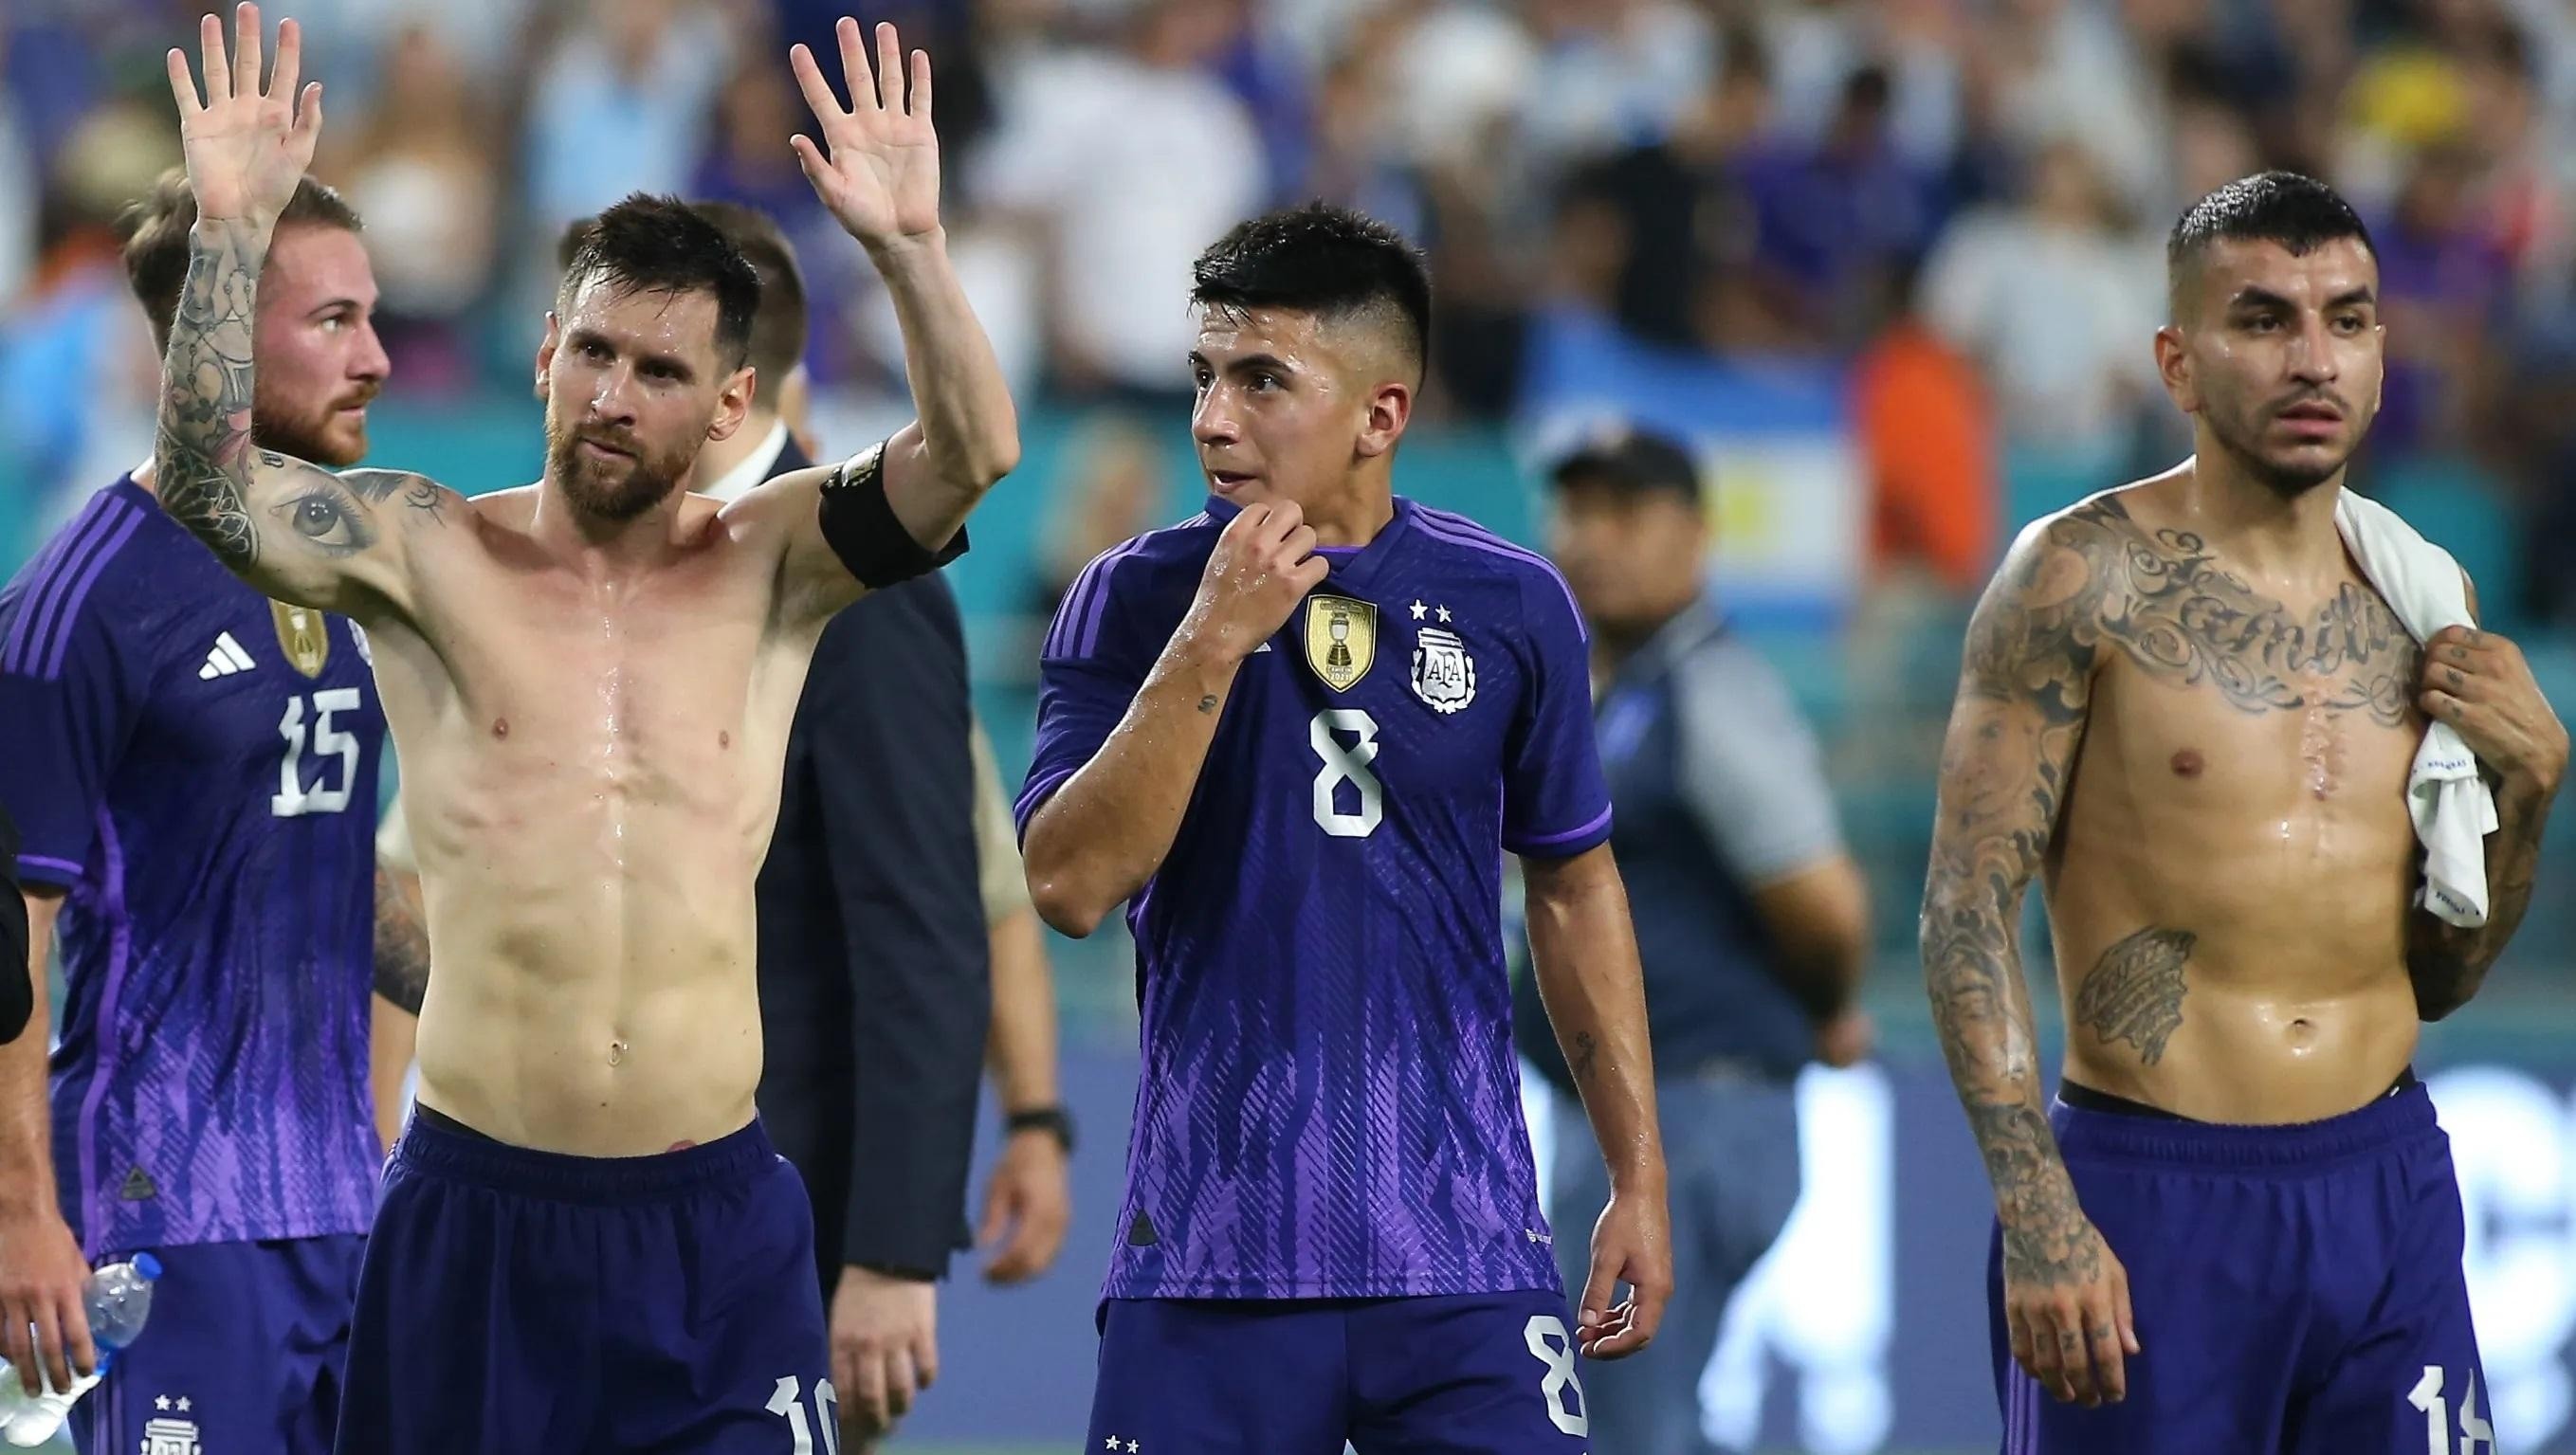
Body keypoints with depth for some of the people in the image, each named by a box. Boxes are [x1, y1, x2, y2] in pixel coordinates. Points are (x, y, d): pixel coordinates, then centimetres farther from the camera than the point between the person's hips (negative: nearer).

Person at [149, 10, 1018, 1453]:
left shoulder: (770, 567, 4)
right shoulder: (431, 557, 2)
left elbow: (973, 455, -9)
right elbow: (208, 487, -12)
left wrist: (910, 248, -23)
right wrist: (232, 229, -22)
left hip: (718, 1223, 1)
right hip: (475, 1211, 0)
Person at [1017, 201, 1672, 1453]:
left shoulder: (1509, 607, 4)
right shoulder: (1136, 600, 1)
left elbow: (1574, 890, 14)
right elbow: (1070, 883, -11)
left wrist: (1638, 1178, 12)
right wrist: (1215, 637, -17)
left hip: (1463, 1254, 0)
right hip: (1209, 1250, 0)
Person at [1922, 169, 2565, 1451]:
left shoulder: (2423, 597, 9)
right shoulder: (2088, 576, -6)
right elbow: (1966, 911, -10)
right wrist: (2036, 1222, -17)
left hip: (2386, 1188, 5)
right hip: (2152, 1196, -5)